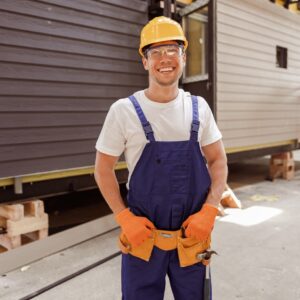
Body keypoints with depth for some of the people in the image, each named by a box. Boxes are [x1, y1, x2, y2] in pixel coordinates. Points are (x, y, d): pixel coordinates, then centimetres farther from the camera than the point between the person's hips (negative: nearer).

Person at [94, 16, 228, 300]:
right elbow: (103, 169, -2)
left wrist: (208, 211, -8)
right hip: (142, 236, -2)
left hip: (192, 236, 3)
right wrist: (124, 218, -11)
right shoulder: (124, 110, -10)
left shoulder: (199, 107, -1)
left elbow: (218, 161, 5)